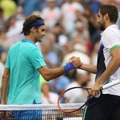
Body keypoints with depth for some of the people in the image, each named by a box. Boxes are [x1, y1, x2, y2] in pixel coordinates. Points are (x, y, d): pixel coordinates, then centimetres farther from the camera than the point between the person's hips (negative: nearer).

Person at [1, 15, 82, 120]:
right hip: (28, 102, -9)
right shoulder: (32, 49, -13)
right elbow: (47, 75, -22)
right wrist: (70, 66, -19)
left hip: (13, 102, 9)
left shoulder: (13, 48, 13)